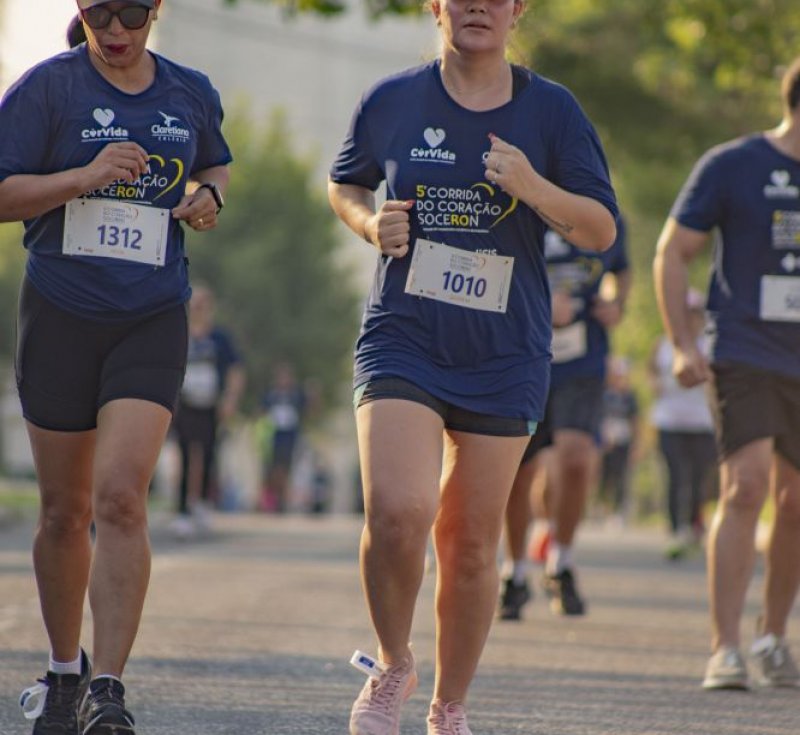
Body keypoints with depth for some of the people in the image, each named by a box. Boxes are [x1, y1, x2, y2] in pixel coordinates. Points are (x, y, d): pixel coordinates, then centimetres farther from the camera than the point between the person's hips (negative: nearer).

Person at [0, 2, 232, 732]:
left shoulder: (192, 95, 7)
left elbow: (215, 163, 27)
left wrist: (207, 196, 4)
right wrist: (85, 177, -20)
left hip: (152, 321, 0)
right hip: (60, 316, 0)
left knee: (120, 499, -16)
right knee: (65, 512, 8)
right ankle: (64, 670, 29)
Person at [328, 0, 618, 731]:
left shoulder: (551, 110, 2)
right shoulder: (392, 101, 3)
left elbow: (601, 230, 1)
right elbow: (345, 184, 21)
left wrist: (532, 188, -17)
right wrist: (370, 223, -1)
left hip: (504, 360, 1)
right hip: (402, 342, -1)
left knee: (470, 546, 5)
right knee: (397, 513, -20)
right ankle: (393, 665, 6)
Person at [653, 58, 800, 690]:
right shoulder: (731, 165, -4)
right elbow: (672, 253, -1)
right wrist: (684, 345, -10)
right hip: (743, 355, -5)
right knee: (746, 486, -18)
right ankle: (725, 649, -18)